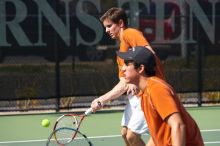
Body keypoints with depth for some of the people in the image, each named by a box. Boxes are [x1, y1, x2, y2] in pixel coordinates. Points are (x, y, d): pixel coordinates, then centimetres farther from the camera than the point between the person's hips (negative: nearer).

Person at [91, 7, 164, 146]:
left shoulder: (130, 33, -6)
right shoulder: (121, 52, 21)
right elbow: (123, 85, 19)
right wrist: (102, 99, 12)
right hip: (136, 94, 10)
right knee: (125, 133, 14)